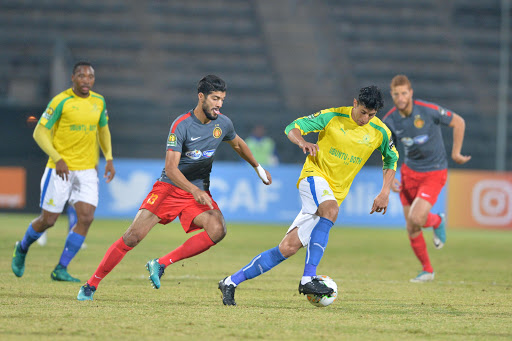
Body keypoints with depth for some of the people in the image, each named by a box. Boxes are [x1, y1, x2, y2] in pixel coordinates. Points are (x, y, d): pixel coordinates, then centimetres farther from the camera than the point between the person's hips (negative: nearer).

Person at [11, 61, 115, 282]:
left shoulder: (98, 102, 6)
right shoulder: (61, 101, -10)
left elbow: (103, 129, 22)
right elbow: (39, 133, -9)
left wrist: (109, 159, 10)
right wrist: (57, 159, -21)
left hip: (87, 170, 4)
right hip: (60, 170, -4)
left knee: (86, 218, -11)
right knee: (48, 220, 1)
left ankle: (61, 269, -1)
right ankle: (22, 249, 32)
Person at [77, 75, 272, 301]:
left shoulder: (223, 124, 0)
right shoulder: (181, 125, -18)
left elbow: (238, 145, 24)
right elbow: (171, 168, -25)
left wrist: (258, 167, 34)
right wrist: (194, 191, -38)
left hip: (199, 192, 4)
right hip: (169, 187, -4)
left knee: (217, 229, -25)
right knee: (133, 236, -14)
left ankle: (161, 265, -14)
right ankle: (92, 284, 1)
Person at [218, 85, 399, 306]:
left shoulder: (380, 132, -1)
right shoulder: (333, 116, -9)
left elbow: (391, 158, 17)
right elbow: (292, 127, -5)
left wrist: (385, 193, 6)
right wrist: (302, 143, -28)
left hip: (336, 193, 4)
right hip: (315, 175, -3)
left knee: (289, 248, -5)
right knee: (330, 210, -39)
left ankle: (231, 282, 3)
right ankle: (308, 278, -38)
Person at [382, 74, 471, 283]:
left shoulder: (428, 110, -20)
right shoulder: (389, 121, -8)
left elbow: (458, 122, -6)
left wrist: (455, 153, -5)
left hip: (434, 172, -4)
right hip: (410, 171, 4)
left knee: (416, 218, -22)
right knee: (411, 228, 4)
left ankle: (437, 221, 15)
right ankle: (427, 270, 26)